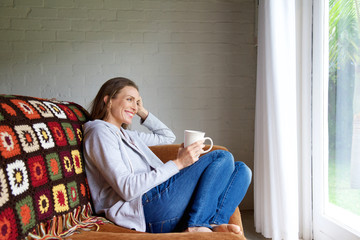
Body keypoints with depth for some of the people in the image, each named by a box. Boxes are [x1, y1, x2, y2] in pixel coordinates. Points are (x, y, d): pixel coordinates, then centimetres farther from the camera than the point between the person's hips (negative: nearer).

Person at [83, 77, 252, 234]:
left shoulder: (126, 135, 26)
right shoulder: (99, 132, -3)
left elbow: (167, 137, 38)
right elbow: (127, 188, -16)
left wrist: (142, 112, 25)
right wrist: (178, 163, -18)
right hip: (146, 209, -9)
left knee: (241, 170, 1)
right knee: (222, 157, -14)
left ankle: (213, 223, -19)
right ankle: (194, 226, -19)